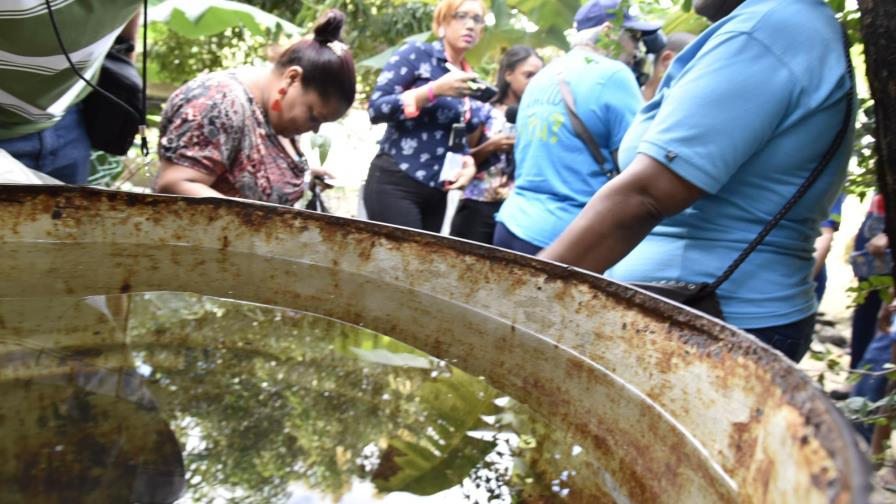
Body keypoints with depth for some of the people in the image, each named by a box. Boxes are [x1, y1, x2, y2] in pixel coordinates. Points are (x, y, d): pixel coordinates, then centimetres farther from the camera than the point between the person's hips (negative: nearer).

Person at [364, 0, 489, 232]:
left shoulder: (470, 81, 14)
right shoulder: (417, 54, -4)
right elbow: (376, 108, -13)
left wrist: (468, 161, -1)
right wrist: (435, 89, -20)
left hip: (436, 192, 7)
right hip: (395, 184, -7)